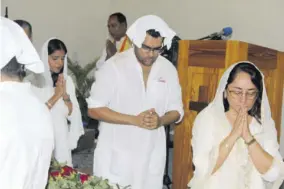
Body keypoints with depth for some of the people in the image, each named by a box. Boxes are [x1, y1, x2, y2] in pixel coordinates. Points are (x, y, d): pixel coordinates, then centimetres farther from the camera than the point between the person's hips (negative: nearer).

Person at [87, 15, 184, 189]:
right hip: (116, 155, -3)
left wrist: (161, 121, -16)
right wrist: (135, 120, -19)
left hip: (152, 156, 3)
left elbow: (177, 111, 7)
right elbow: (94, 109, -11)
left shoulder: (168, 69, 1)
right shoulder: (114, 66, -10)